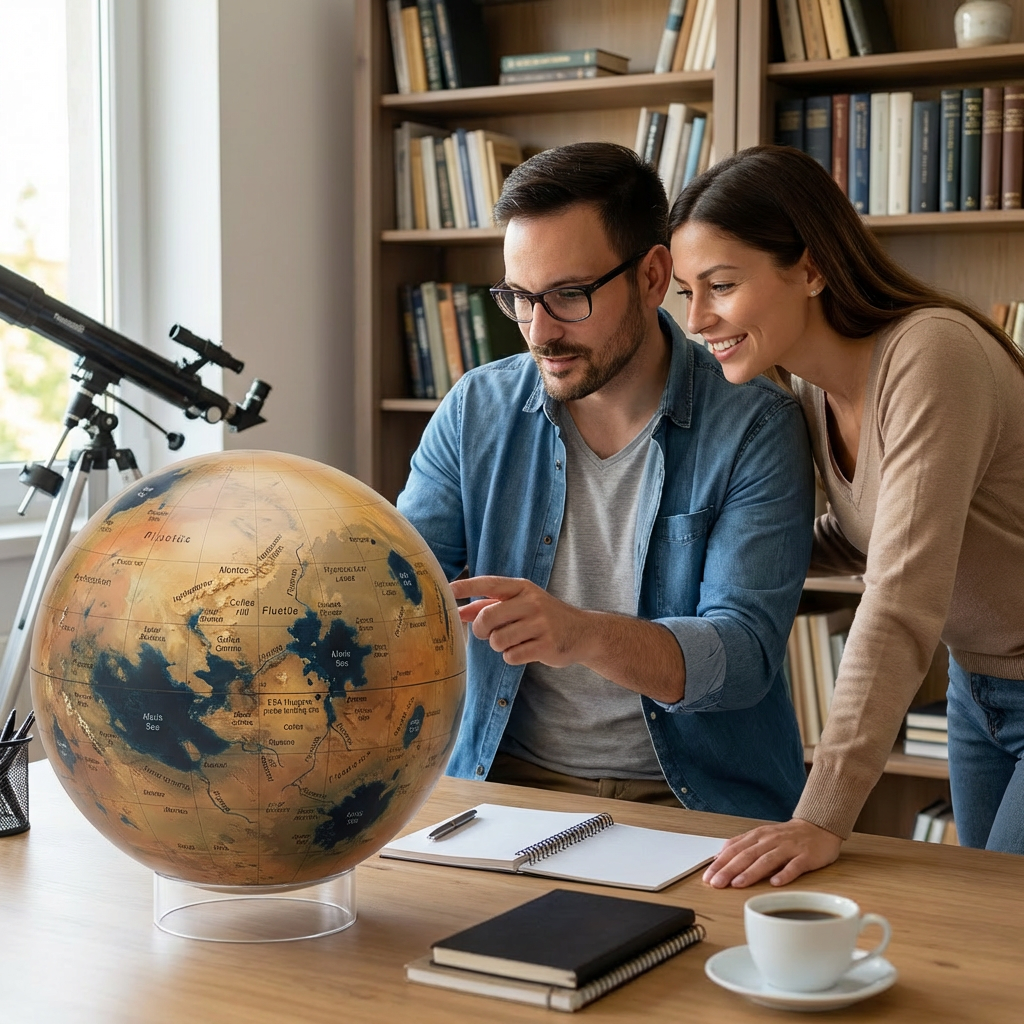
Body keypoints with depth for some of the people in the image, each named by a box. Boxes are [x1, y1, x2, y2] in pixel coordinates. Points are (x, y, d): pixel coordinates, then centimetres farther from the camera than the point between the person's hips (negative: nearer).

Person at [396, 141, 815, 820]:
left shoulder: (755, 427, -8)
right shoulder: (476, 411, 4)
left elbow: (744, 654, -17)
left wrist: (583, 635, -35)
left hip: (698, 797, -2)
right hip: (508, 783, 3)